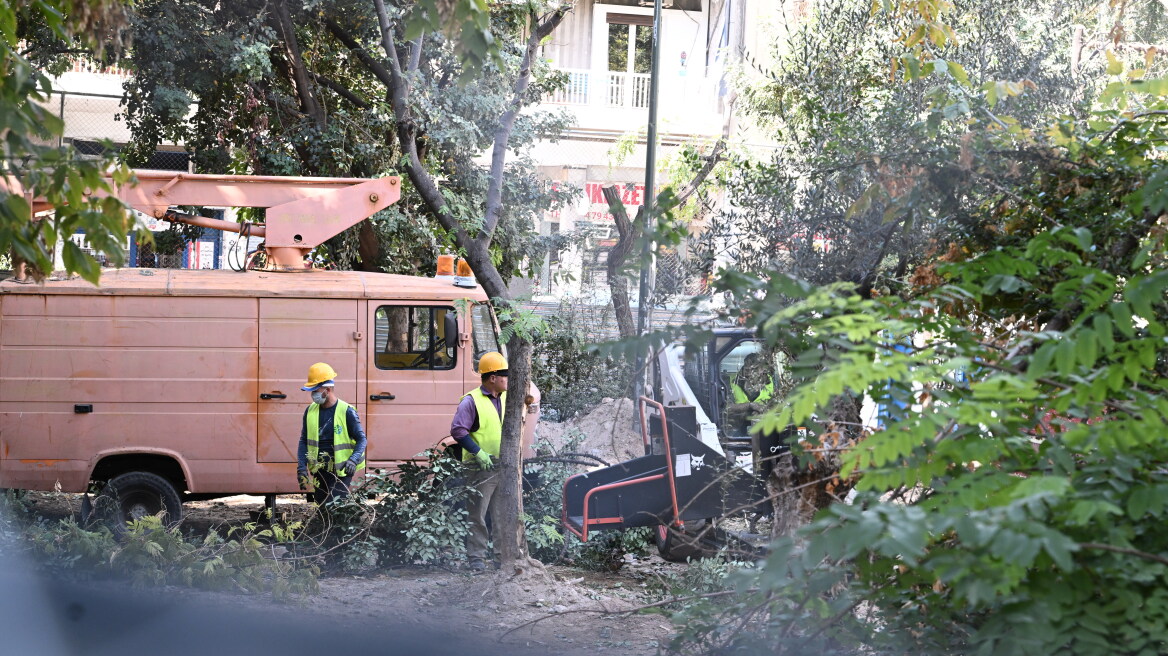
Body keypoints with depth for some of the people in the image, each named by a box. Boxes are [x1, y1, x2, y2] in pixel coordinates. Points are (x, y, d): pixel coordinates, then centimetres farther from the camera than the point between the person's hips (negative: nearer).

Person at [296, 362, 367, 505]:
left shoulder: (346, 412, -9)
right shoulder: (310, 411, 5)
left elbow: (362, 439, -5)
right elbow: (303, 441, 10)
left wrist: (353, 460, -22)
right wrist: (301, 468, -1)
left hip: (341, 472, -6)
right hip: (319, 472, 6)